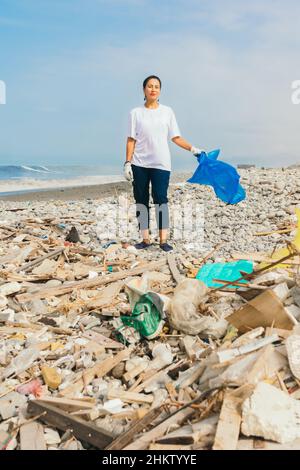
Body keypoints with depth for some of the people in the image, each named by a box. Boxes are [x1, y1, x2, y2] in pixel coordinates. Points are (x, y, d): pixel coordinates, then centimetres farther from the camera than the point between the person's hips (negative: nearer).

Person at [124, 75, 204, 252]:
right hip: (139, 164, 1)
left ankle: (163, 240, -5)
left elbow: (176, 137, 7)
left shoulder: (167, 111, 9)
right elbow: (131, 140, 4)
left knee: (161, 200, -9)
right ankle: (146, 239, 12)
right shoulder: (136, 112, 7)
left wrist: (192, 148, -5)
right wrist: (128, 163, -4)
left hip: (161, 163, -1)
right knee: (141, 201, 4)